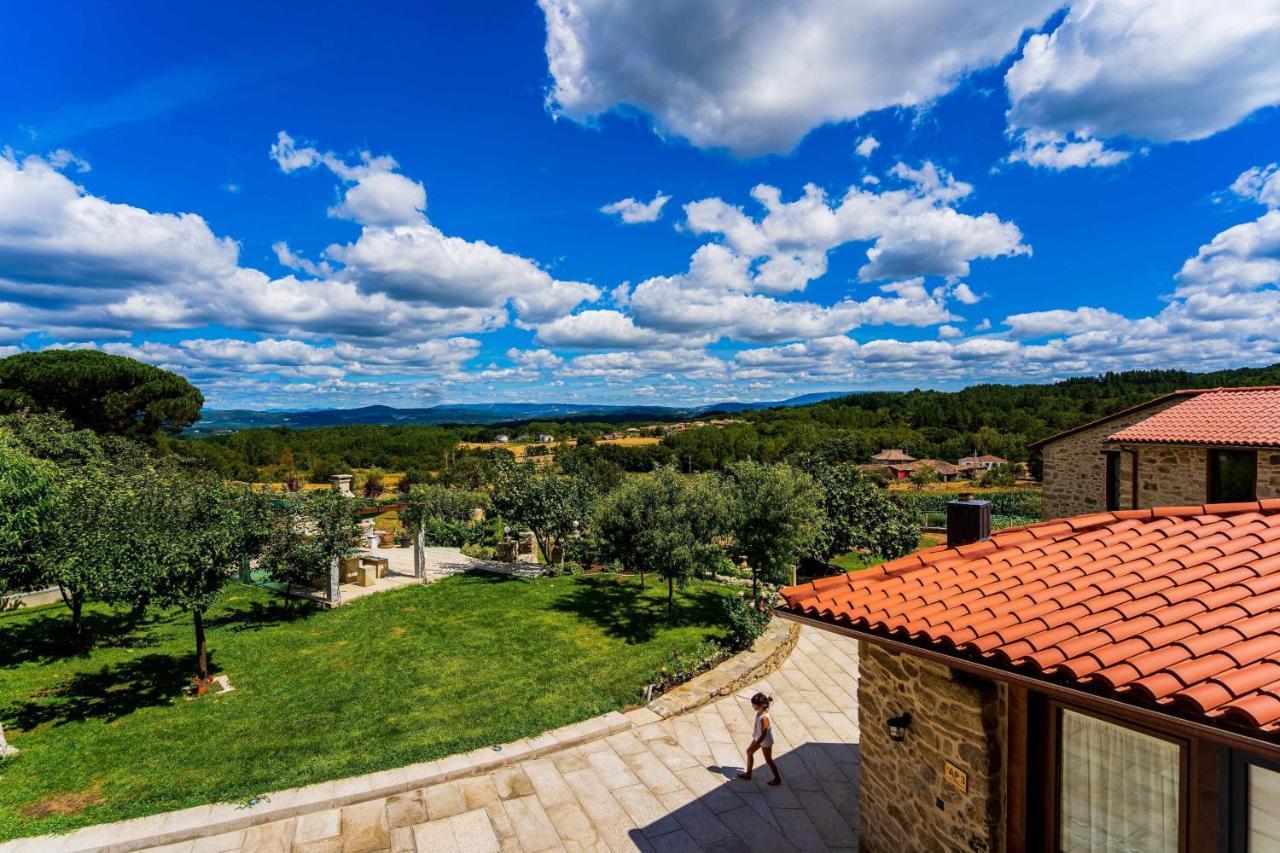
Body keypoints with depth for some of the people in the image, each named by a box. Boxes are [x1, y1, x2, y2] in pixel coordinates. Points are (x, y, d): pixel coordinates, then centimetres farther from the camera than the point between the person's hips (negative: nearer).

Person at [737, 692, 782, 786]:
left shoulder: (764, 718, -38)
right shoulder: (760, 711, -13)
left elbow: (763, 735, -29)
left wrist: (754, 746, -22)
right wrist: (755, 735, 20)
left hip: (766, 742, -9)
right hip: (758, 737, 9)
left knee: (768, 760, 13)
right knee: (749, 752, 19)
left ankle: (777, 779, 36)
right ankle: (748, 774, 36)